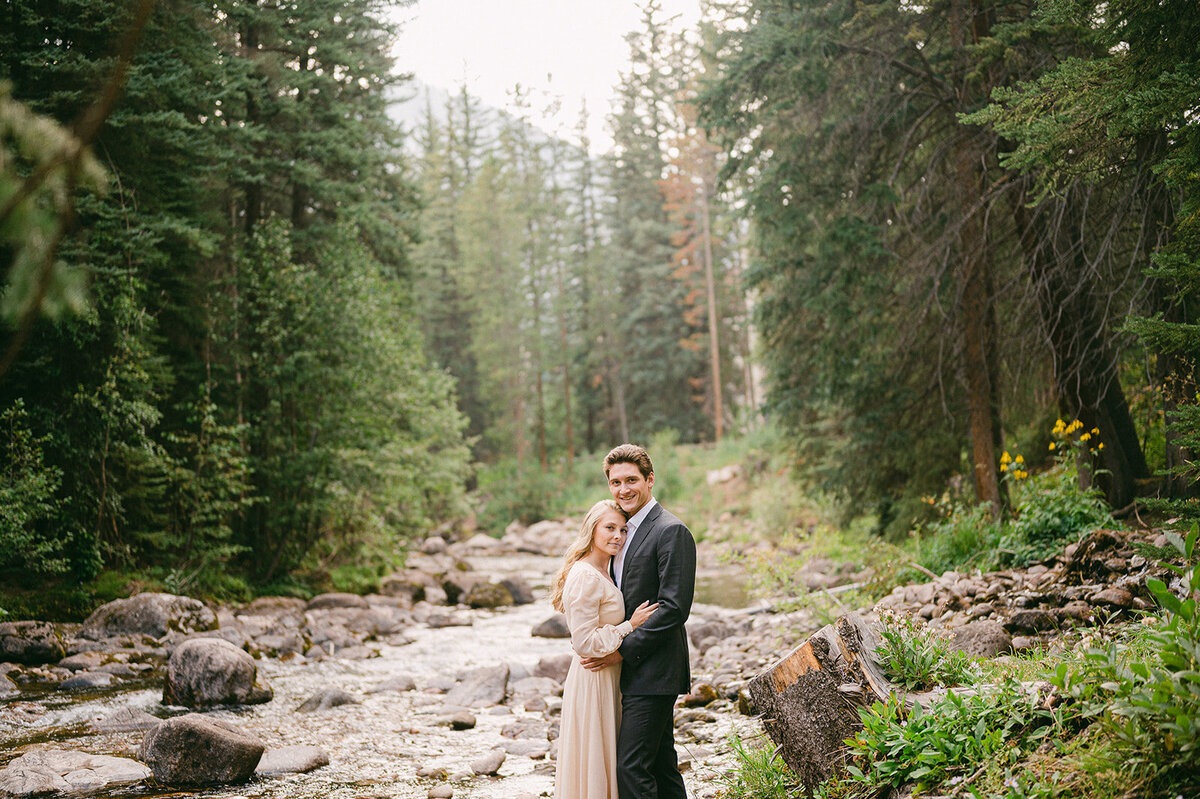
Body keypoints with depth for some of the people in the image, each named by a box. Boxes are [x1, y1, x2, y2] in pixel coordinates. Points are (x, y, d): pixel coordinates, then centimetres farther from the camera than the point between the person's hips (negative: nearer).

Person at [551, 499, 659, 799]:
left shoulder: (602, 573, 12)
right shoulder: (585, 576, -19)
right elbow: (584, 642, -21)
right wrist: (631, 625, -16)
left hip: (607, 679, 10)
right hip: (593, 680, -10)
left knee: (604, 760, 15)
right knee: (592, 761, -1)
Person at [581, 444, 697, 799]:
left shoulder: (672, 531, -13)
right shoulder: (623, 529, 16)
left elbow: (674, 607, -19)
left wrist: (624, 650, -18)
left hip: (653, 671, -9)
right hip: (632, 669, 9)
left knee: (631, 767, -11)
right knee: (661, 766, 14)